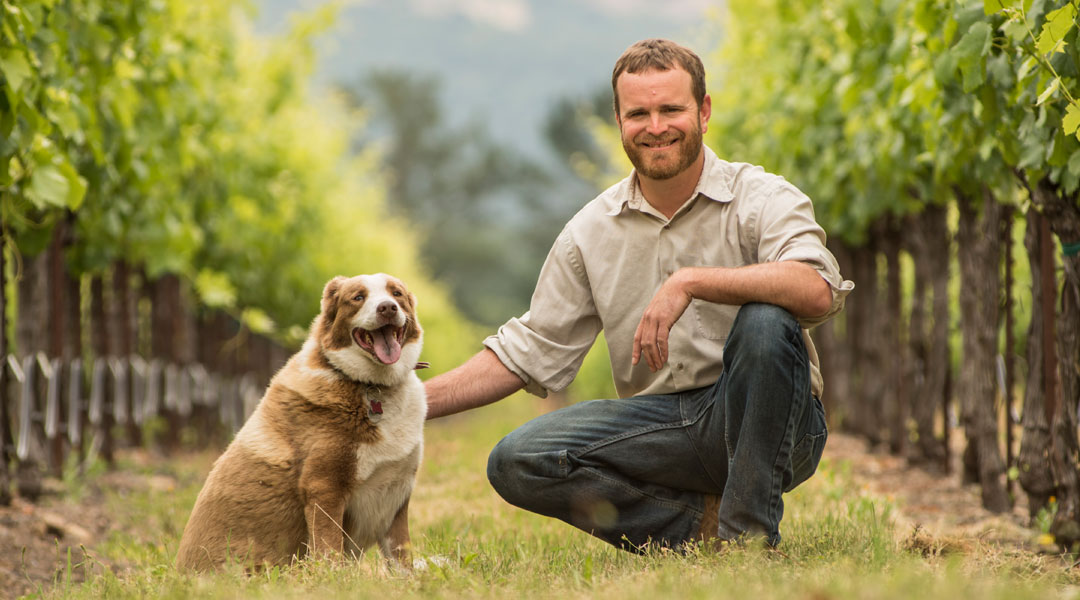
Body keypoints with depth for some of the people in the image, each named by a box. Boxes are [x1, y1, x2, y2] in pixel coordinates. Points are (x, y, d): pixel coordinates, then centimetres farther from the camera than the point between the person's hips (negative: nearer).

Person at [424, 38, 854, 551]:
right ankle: (705, 522, -13)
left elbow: (817, 293, -26)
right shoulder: (591, 231, 7)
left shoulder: (761, 198, -6)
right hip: (661, 425, 3)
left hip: (757, 416, -3)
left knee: (765, 321, -34)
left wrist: (690, 281, -34)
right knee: (516, 461, -17)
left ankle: (748, 533, -23)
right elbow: (528, 352, 10)